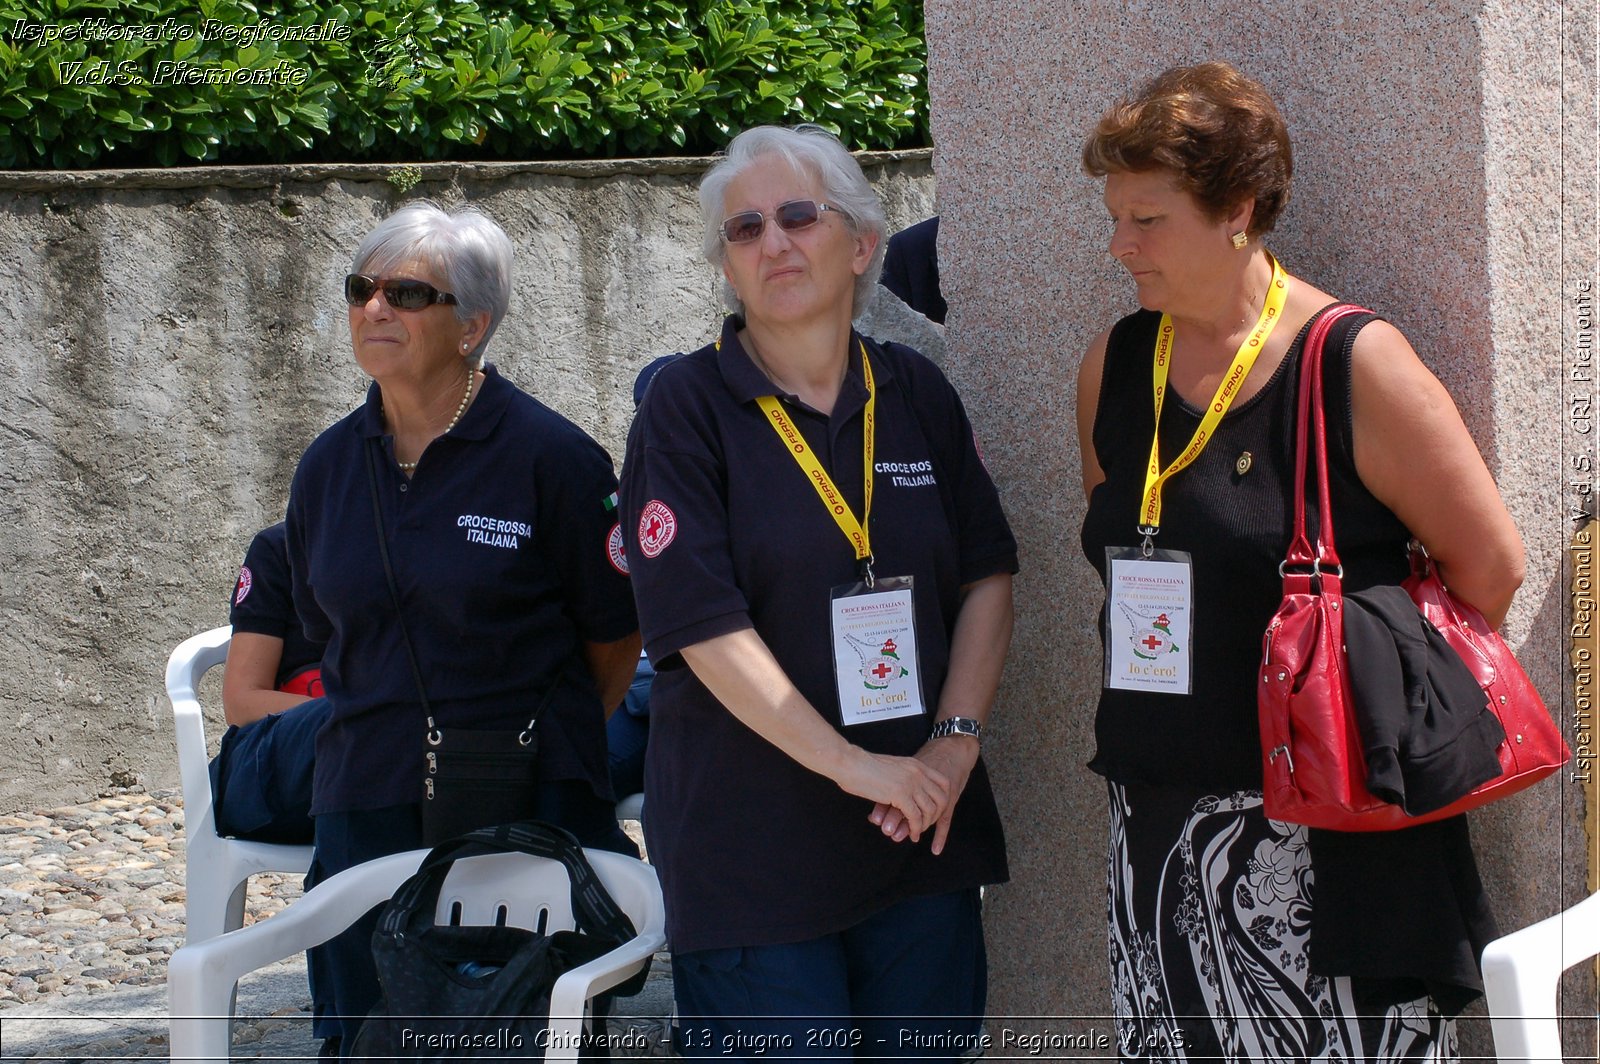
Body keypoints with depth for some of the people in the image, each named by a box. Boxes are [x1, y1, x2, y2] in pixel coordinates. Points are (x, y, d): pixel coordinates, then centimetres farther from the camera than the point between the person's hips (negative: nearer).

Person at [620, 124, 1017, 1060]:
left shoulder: (917, 395, 8)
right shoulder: (688, 405, -5)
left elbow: (987, 574, 10)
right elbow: (703, 625, -13)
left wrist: (957, 738, -5)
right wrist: (856, 767, -16)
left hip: (923, 830, 4)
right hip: (751, 840, -4)